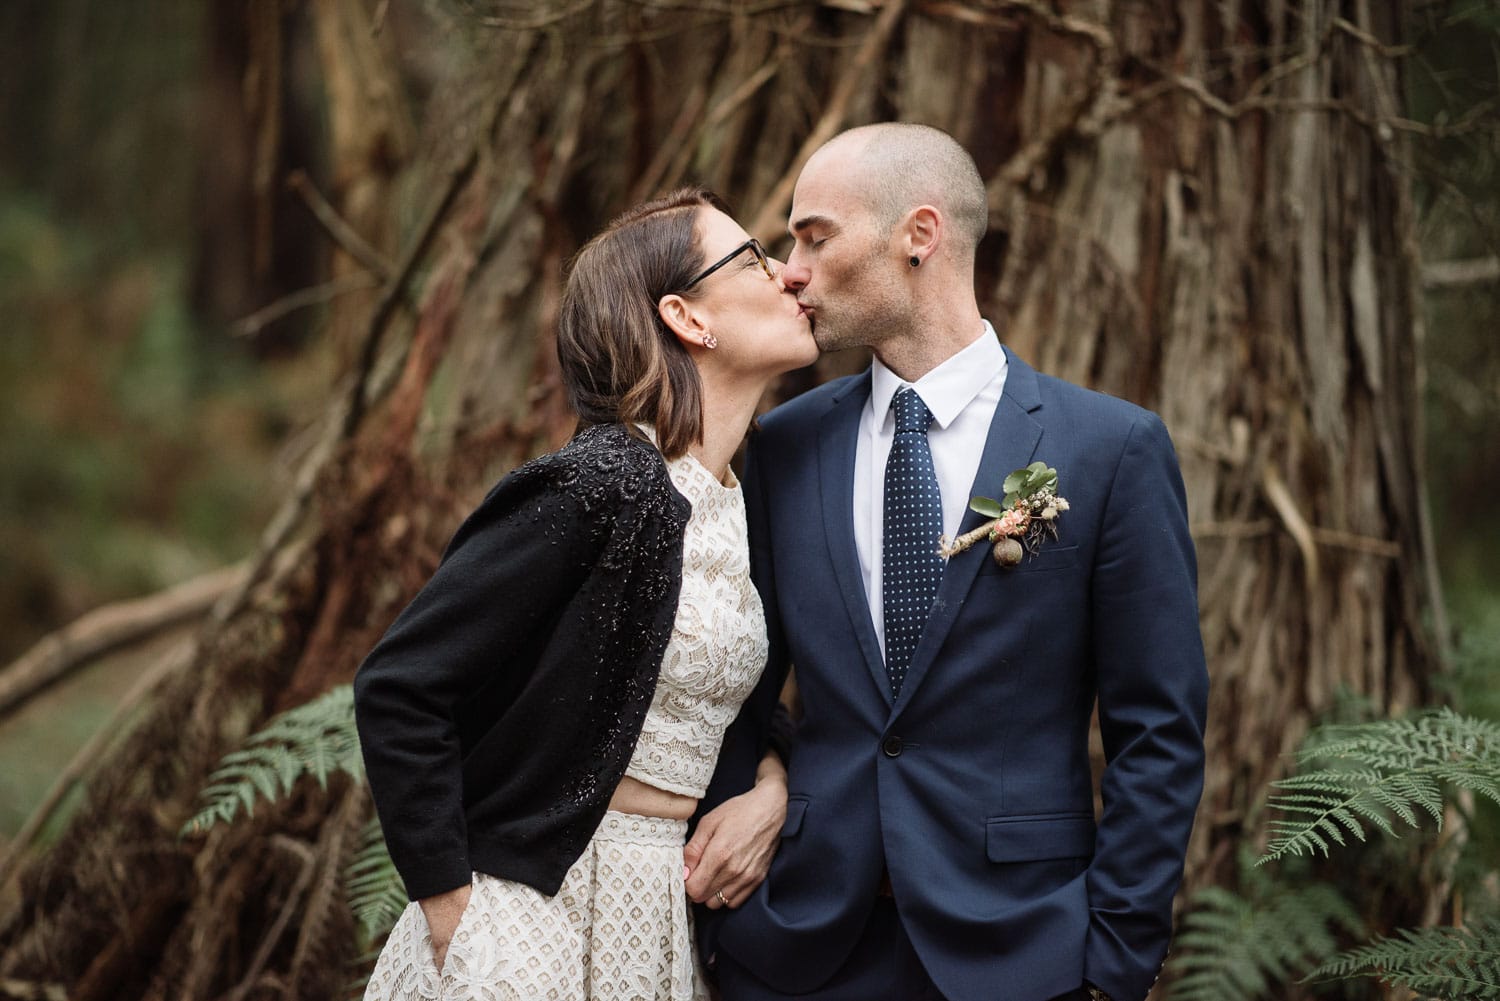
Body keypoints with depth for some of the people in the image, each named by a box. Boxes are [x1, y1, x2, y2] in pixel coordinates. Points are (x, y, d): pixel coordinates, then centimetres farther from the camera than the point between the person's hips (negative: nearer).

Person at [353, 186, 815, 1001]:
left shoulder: (742, 504, 6)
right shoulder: (598, 485, -17)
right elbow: (397, 688, -17)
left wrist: (771, 788, 0)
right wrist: (451, 916, -15)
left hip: (664, 924, 7)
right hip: (542, 911, -7)